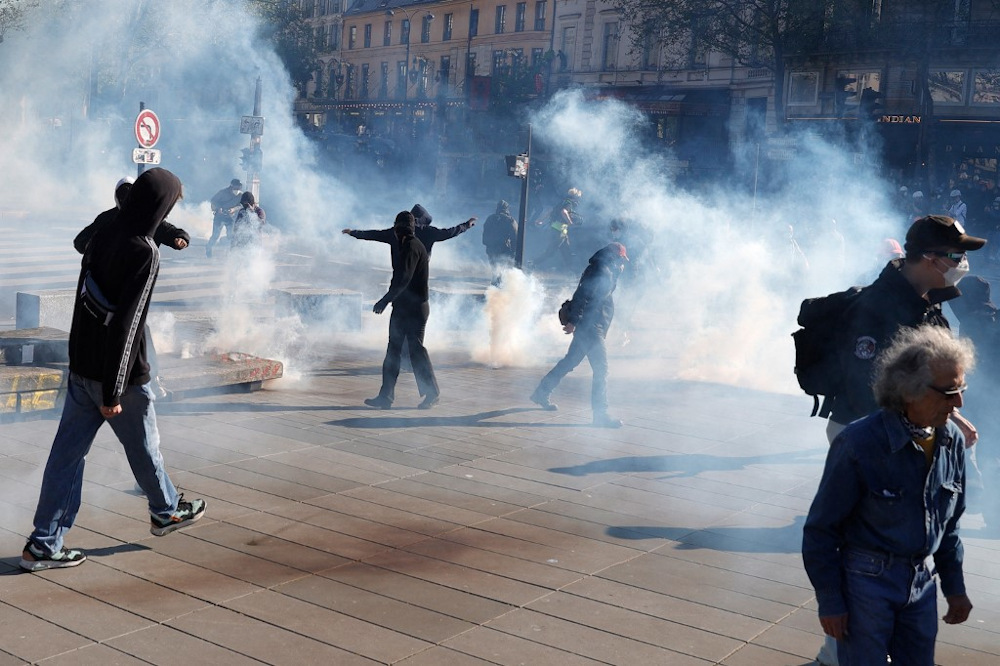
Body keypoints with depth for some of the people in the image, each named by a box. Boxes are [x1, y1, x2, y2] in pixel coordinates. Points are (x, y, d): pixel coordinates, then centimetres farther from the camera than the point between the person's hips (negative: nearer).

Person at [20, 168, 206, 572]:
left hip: (81, 367, 7)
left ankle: (44, 545, 10)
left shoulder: (101, 237, 5)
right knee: (143, 446, 15)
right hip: (121, 372, -7)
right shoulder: (145, 252, -21)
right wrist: (114, 390, -21)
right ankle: (167, 511, 38)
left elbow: (86, 301, 13)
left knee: (68, 451, 8)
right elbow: (126, 323, -24)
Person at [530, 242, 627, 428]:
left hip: (588, 327, 11)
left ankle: (541, 393, 29)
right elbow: (582, 295, -23)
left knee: (570, 362, 18)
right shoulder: (602, 271, -15)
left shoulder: (606, 272, 18)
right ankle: (600, 414, -8)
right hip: (591, 327, -11)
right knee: (601, 369, -9)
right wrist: (573, 321, -24)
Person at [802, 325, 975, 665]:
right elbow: (821, 528, -13)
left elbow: (949, 523, 13)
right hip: (867, 581, -5)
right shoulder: (859, 443, -20)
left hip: (922, 582, 6)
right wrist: (829, 601, -11)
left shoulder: (953, 440, -2)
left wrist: (955, 587, 15)